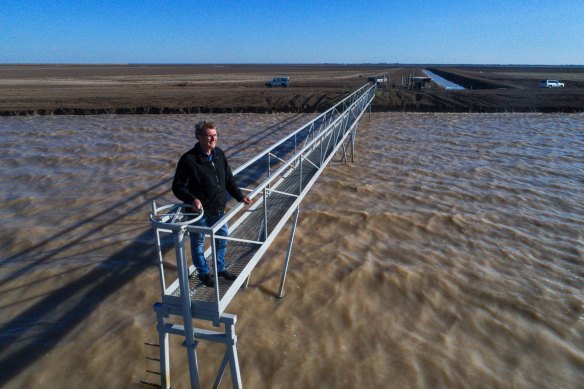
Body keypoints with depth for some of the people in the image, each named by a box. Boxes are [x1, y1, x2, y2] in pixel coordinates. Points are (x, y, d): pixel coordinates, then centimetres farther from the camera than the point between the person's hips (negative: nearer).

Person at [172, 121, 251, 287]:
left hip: (218, 209, 6)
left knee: (222, 238, 20)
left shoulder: (219, 154, -1)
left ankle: (220, 268, 44)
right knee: (198, 243, 14)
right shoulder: (188, 159, -21)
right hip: (198, 211, -6)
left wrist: (240, 196, 5)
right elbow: (178, 187, -18)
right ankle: (204, 273, 38)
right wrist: (192, 199, -34)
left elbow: (229, 179, 9)